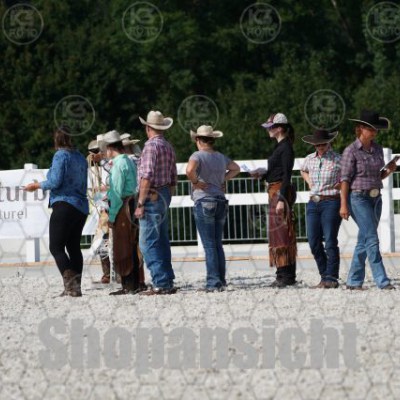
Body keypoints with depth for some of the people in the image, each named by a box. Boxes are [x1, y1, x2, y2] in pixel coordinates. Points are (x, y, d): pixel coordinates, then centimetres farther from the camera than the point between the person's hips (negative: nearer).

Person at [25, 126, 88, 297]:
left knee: (56, 247, -7)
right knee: (73, 247, 13)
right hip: (81, 208, 8)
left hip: (64, 205, -8)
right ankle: (76, 286, 11)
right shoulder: (80, 157, 14)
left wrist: (37, 185, 0)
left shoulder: (60, 155, -9)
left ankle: (70, 281, -22)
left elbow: (55, 181, -16)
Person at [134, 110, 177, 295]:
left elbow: (147, 176, -19)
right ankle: (168, 283, 14)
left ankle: (161, 283, -14)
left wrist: (140, 203, -18)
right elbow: (173, 178, 18)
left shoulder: (151, 146, -12)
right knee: (162, 242, 13)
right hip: (165, 195, 9)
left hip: (152, 197, -9)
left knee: (148, 243, -9)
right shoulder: (169, 147, 14)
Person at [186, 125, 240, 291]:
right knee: (218, 244, 12)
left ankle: (213, 282, -7)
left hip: (204, 202, -6)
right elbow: (235, 168, 29)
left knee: (209, 245, -5)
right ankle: (221, 281, 13)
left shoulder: (198, 156, -9)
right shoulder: (221, 157, 11)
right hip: (221, 202, 6)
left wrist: (195, 182, -13)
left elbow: (189, 170, -30)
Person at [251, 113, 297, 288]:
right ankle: (283, 275, 13)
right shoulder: (280, 147, 17)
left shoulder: (286, 147, -12)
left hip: (281, 192, -10)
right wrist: (263, 174, 9)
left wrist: (281, 199, -22)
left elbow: (286, 175, -18)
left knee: (282, 234, -9)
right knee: (276, 234, 10)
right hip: (275, 192, 10)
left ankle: (287, 276, -8)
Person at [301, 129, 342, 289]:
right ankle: (324, 277, 13)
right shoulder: (310, 159, 11)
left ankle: (331, 278, -5)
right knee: (314, 242, 3)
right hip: (313, 203, 6)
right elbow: (303, 171, 34)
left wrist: (343, 184, -10)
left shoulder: (338, 160, -5)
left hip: (331, 202, -6)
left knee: (330, 241, -9)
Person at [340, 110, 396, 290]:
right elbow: (345, 179, -10)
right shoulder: (351, 151, -9)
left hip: (375, 198, 7)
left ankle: (354, 281, 15)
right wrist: (343, 205, -14)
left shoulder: (377, 149, 10)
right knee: (372, 240, -12)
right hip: (358, 199, -7)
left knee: (364, 241, 9)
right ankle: (382, 280, -14)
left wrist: (389, 170, -3)